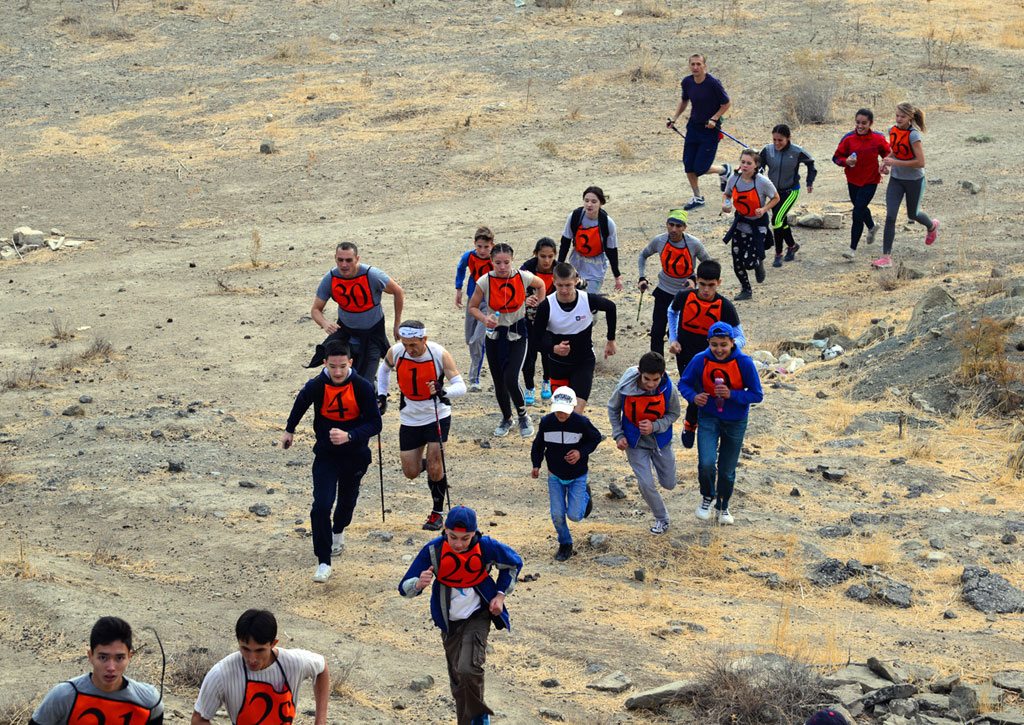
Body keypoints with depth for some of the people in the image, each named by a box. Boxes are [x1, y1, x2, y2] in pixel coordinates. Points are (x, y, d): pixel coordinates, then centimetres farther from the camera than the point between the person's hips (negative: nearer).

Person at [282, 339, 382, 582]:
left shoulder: (363, 387, -21)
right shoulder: (316, 387, -17)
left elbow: (375, 424, -19)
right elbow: (301, 403, 7)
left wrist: (349, 436, -36)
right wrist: (289, 430, 20)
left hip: (355, 454, 1)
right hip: (326, 454, -1)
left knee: (347, 500, 21)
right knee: (321, 506, -14)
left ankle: (338, 531, 55)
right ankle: (323, 562, -6)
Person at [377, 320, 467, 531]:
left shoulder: (440, 355, -21)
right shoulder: (396, 352, -13)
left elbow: (460, 386, -21)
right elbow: (384, 368, 11)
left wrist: (444, 392, -41)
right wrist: (381, 396, 4)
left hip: (437, 416, -3)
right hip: (410, 419, 3)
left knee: (434, 466, -11)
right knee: (411, 473, 2)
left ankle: (437, 512, 9)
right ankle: (429, 466, 37)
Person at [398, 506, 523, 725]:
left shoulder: (487, 547, -18)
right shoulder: (433, 550, -19)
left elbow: (514, 563, 5)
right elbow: (405, 588, -17)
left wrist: (501, 594, -3)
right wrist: (420, 583, -39)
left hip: (478, 617, -2)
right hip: (450, 622, 2)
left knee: (468, 669, -22)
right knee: (457, 679, 10)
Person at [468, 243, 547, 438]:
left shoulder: (523, 277, -15)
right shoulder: (485, 281, -15)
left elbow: (540, 284, 8)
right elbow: (473, 307, -3)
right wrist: (485, 319, -21)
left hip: (517, 334, -2)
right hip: (495, 334, 2)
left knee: (511, 380, -16)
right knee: (499, 382, 7)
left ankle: (523, 416, 11)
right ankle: (506, 419, 33)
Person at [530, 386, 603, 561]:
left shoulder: (582, 423, -21)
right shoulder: (546, 422, -14)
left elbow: (596, 438, -3)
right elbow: (538, 445, 4)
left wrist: (581, 452, -18)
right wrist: (536, 465, -7)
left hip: (577, 476, -2)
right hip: (555, 476, 2)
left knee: (574, 515, -4)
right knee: (557, 515, 0)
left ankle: (585, 495, 30)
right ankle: (565, 544, 27)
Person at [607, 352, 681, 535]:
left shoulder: (668, 390, -26)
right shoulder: (625, 388, -26)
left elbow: (673, 414, -8)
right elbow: (613, 409, -4)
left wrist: (655, 426, -25)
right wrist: (618, 435, -10)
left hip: (660, 440, 1)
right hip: (635, 442, -1)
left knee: (669, 484, 15)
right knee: (646, 485, -6)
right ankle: (662, 518, 20)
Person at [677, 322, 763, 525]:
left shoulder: (744, 363, -19)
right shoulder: (700, 360, -15)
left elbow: (757, 395, -13)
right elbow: (684, 383, 0)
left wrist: (731, 394, -28)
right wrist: (693, 396, -22)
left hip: (735, 422, 0)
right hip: (708, 417, 0)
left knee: (727, 470, 10)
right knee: (706, 463, -18)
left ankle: (723, 507, 39)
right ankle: (707, 497, 14)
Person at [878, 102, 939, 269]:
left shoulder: (913, 135, -23)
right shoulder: (892, 130, -3)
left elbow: (920, 162, -26)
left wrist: (895, 162, -26)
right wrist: (886, 161, 0)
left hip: (914, 180, -4)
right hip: (896, 179, 4)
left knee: (912, 214, 18)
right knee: (890, 216, -9)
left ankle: (932, 227, 54)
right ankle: (886, 257, -8)